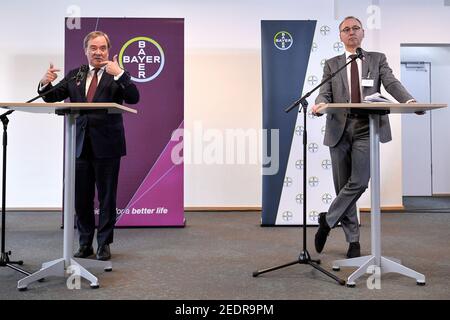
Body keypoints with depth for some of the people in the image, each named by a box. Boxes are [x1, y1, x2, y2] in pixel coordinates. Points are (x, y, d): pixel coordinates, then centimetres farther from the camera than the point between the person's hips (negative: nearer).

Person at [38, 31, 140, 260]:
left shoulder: (117, 75, 0)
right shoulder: (74, 75, 12)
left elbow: (134, 99, -14)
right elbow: (52, 98, 11)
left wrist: (119, 74, -25)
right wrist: (45, 83, -10)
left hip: (107, 145, -4)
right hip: (81, 145, 4)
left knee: (107, 197, 5)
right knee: (82, 198, 10)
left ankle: (104, 244, 17)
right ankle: (85, 243, 23)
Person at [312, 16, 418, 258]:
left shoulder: (378, 59, 14)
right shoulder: (332, 64, 15)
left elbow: (391, 83, -1)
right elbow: (325, 93, 4)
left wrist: (408, 100, -22)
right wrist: (320, 104, -21)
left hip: (366, 128, -1)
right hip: (339, 129, 1)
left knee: (358, 182, -15)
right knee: (343, 185, 3)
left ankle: (328, 220, 7)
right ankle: (353, 241, 16)